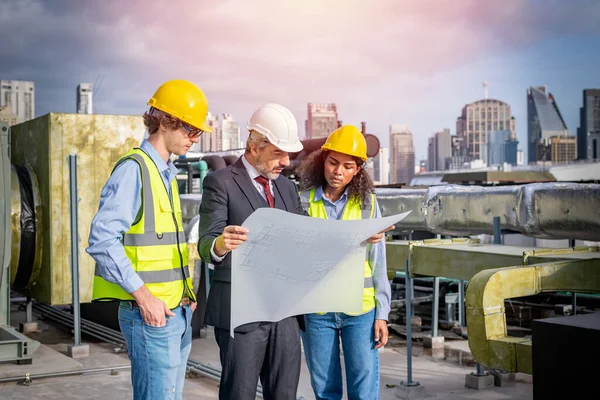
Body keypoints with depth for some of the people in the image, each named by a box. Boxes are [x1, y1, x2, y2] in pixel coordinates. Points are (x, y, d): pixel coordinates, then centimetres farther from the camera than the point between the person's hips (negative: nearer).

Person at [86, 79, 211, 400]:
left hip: (179, 311, 9)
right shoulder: (134, 169, -12)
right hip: (150, 312, -8)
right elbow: (102, 241, -19)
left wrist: (186, 291, 9)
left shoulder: (167, 173, 15)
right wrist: (143, 296, -20)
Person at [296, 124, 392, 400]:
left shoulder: (367, 202, 3)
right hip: (316, 310, 0)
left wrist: (382, 313, 2)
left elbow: (377, 261, 4)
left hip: (360, 309, 0)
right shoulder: (303, 201, 0)